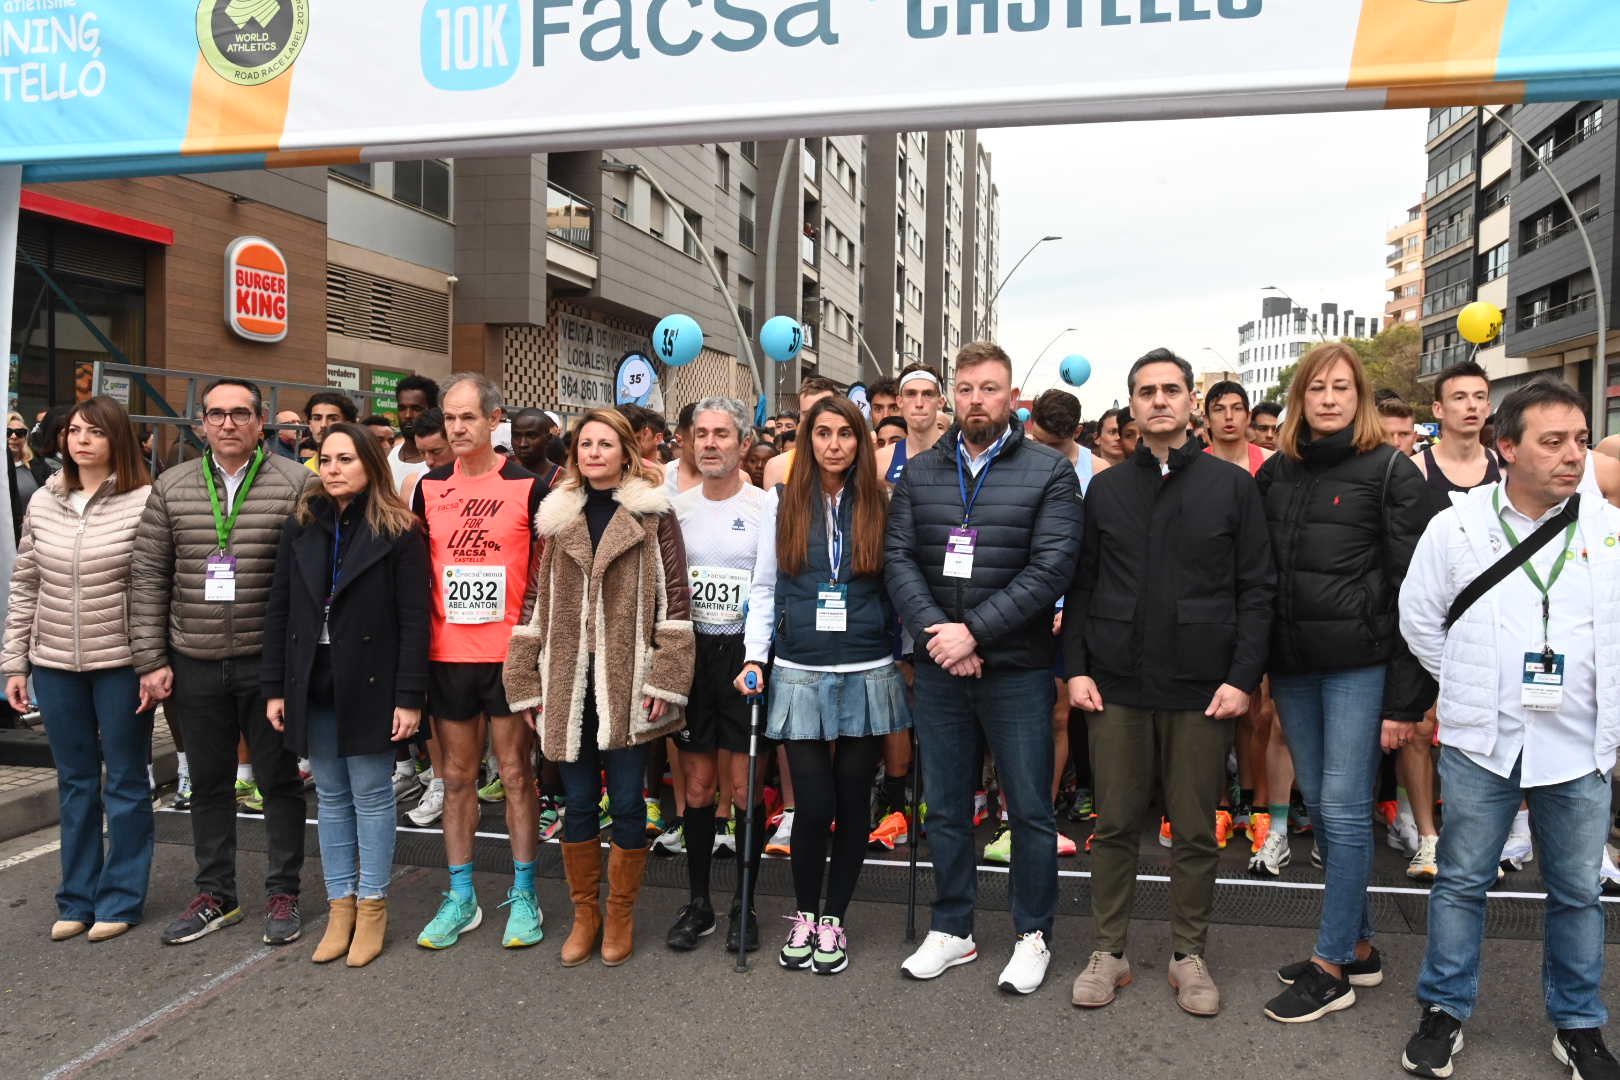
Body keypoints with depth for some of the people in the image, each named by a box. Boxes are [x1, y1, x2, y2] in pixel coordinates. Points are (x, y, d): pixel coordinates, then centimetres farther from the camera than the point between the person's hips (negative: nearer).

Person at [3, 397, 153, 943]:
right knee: (74, 783, 15)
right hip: (55, 663, 5)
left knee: (125, 783, 8)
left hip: (121, 663, -4)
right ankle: (77, 898, 27)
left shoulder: (144, 502, -9)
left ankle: (119, 899, 19)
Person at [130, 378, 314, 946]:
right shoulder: (171, 488, 6)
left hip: (268, 661, -3)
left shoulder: (296, 484, -5)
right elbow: (148, 578, 6)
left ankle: (282, 893, 22)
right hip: (194, 662, 4)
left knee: (279, 780, 7)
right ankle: (215, 895, 30)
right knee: (208, 783, 15)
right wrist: (151, 660, 1)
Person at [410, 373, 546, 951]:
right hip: (446, 654, 4)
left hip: (510, 653, -3)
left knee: (516, 773, 5)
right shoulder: (429, 487, 7)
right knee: (456, 776, 11)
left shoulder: (528, 486, -3)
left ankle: (523, 894, 18)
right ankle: (460, 898, 23)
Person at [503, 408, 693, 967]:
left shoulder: (652, 514, 0)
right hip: (568, 682, 3)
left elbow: (675, 596, -4)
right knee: (578, 802, 10)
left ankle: (620, 915, 24)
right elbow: (539, 601, 9)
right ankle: (585, 913, 27)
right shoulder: (558, 517, 10)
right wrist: (527, 683, 4)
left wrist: (665, 679, -11)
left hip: (627, 683, -3)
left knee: (626, 802, 4)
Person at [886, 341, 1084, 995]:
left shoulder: (1049, 472, -3)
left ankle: (1033, 936, 26)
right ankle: (952, 930, 30)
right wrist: (936, 631, -14)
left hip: (1017, 669, -3)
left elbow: (1051, 567, -12)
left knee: (1030, 810, 7)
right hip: (937, 669, 3)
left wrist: (974, 632, -18)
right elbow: (898, 560, 1)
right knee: (946, 809, 14)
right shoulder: (920, 472, 7)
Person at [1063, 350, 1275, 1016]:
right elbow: (1082, 586, 9)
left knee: (1196, 831, 8)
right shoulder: (1106, 489, 8)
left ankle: (1188, 954, 25)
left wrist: (1242, 677, -7)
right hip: (1117, 686, 1)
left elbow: (1257, 589, 1)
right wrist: (1076, 667, 0)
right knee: (1114, 824, 8)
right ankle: (1109, 950, 22)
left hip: (1202, 688, -1)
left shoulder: (1232, 485, 3)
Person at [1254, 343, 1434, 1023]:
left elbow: (1412, 590, -7)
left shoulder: (1391, 472, -4)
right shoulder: (1275, 473, 10)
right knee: (1319, 805, 11)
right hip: (1292, 665, 5)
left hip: (1360, 665, -5)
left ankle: (1330, 969, 10)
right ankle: (1358, 948, 26)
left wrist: (1406, 698, -11)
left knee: (1344, 808, -2)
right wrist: (1260, 672, 7)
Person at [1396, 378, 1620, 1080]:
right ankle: (1444, 1011, 23)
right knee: (1462, 881, 8)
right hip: (1481, 740, -1)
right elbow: (1419, 617, 7)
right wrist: (1467, 686, 6)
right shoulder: (1456, 525, -3)